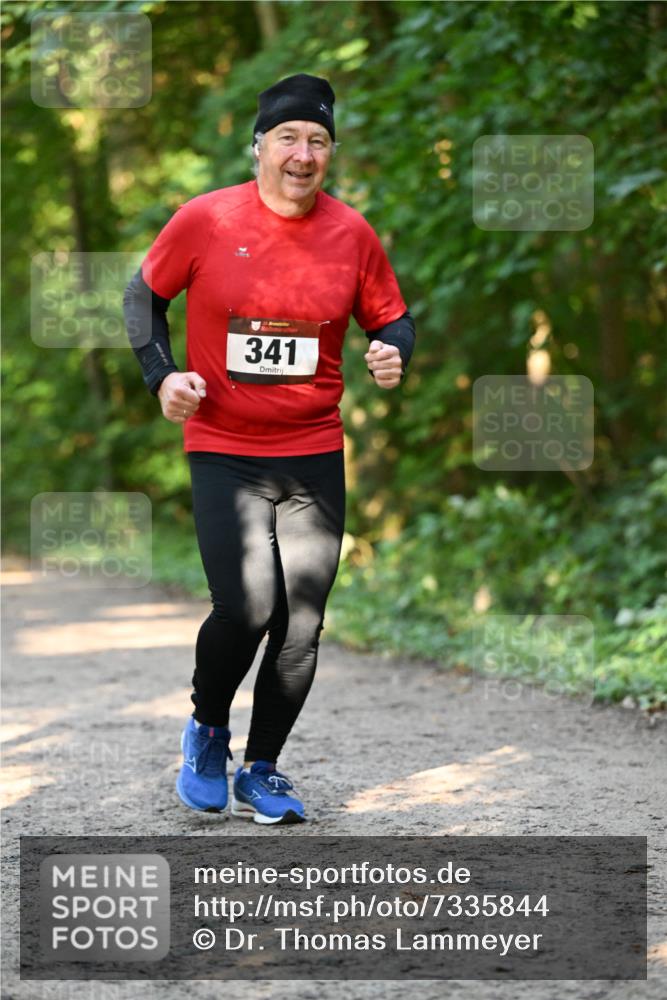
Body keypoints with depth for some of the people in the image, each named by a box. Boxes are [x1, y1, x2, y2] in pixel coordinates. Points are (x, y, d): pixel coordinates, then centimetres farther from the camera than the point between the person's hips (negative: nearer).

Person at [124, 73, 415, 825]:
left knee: (301, 625, 2)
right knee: (246, 608, -16)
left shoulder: (351, 234, 0)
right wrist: (161, 374, -5)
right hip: (223, 451, -3)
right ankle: (207, 729, 14)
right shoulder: (205, 220, -6)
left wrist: (393, 354, -10)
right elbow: (144, 294, 8)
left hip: (315, 457, 3)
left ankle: (261, 771, 19)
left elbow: (391, 318, 12)